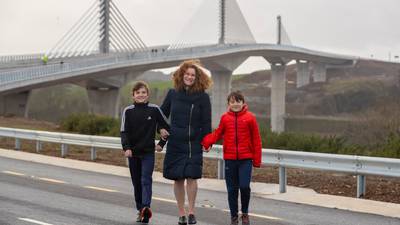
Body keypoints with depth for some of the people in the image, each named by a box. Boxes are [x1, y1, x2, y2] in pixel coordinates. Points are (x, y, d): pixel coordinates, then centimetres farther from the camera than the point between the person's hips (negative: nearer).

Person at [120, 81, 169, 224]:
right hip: (133, 153, 2)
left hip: (148, 152, -2)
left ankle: (146, 208, -29)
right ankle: (140, 210, 17)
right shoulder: (128, 111, 0)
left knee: (146, 180, -15)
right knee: (136, 182, 8)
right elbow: (124, 132, -4)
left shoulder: (154, 109, -2)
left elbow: (166, 127, 8)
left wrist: (161, 143, 3)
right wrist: (126, 148, -18)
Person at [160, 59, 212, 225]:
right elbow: (162, 114, 15)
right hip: (175, 143, 2)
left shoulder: (203, 97, -2)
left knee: (191, 177, -11)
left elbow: (206, 122, 0)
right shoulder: (172, 94, 5)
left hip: (194, 144, -2)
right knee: (178, 179, 5)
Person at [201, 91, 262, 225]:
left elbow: (256, 140, 0)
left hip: (246, 159, -2)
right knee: (232, 189, 7)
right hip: (230, 159, 2)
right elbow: (218, 133, 8)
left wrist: (257, 160, -1)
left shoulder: (250, 118, -2)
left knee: (244, 186, -12)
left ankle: (245, 213, 12)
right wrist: (206, 142, -11)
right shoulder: (225, 118, 5)